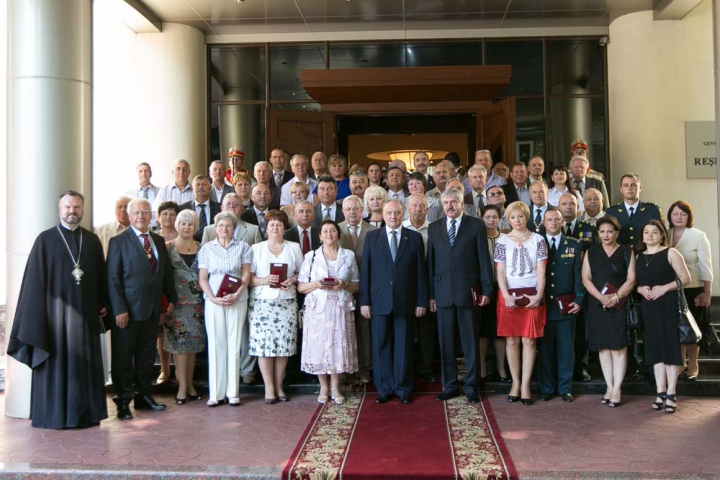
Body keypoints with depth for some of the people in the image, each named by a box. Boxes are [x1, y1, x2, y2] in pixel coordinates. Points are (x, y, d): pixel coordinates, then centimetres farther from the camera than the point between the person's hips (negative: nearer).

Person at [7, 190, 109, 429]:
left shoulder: (92, 240, 8)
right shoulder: (45, 239, -1)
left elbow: (101, 275, 11)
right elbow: (35, 279, -3)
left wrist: (104, 303, 7)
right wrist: (38, 313, -8)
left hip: (85, 311, 3)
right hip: (55, 310, -3)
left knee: (84, 363, 7)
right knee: (55, 363, 3)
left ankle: (86, 412, 16)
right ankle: (53, 414, 12)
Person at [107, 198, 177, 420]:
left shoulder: (159, 241, 12)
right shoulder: (118, 241, -5)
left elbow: (166, 272, 16)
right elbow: (112, 278, -10)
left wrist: (171, 298, 9)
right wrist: (119, 309, -15)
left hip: (153, 309, 5)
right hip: (128, 309, -5)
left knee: (147, 354, 13)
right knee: (123, 357, 3)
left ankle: (143, 395, 24)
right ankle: (123, 401, 13)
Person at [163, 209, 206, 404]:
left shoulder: (201, 248, 8)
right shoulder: (168, 247, 2)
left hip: (197, 302, 3)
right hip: (177, 302, -3)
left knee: (194, 344, 8)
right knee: (180, 344, -3)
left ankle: (189, 383, 19)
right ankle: (182, 386, 5)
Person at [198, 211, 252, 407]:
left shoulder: (242, 247, 8)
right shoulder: (206, 248, 8)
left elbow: (246, 275, 3)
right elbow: (202, 278, 4)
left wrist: (236, 295, -12)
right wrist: (213, 298, -11)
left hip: (237, 301, 0)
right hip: (213, 301, 0)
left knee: (234, 345, 2)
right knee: (215, 344, 1)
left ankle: (232, 392, 8)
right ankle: (215, 392, 7)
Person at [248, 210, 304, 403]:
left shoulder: (294, 248, 13)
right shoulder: (256, 248, 9)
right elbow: (248, 277, 3)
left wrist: (292, 280, -8)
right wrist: (264, 280, -14)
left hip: (287, 302, 1)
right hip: (262, 302, -1)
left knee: (283, 344, -1)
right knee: (263, 343, -5)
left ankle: (279, 386, 12)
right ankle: (269, 387, 5)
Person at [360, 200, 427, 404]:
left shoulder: (415, 238, 5)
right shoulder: (371, 237, 6)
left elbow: (421, 271, 4)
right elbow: (365, 271, 4)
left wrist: (421, 301, 0)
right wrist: (364, 301, -1)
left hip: (406, 301, 0)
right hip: (379, 301, 1)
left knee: (404, 346, 5)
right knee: (381, 346, 5)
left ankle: (403, 389, 18)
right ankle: (384, 388, 17)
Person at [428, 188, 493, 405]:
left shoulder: (476, 225, 2)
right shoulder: (434, 228, 10)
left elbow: (484, 258, 0)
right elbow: (430, 262, 9)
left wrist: (487, 289, -5)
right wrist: (430, 294, 5)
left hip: (468, 291, -2)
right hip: (443, 293, 3)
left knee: (470, 342, 5)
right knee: (446, 342, 8)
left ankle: (471, 387, 16)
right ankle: (449, 386, 20)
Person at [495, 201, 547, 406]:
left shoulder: (538, 240, 4)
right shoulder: (502, 241, 4)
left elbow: (541, 271, 0)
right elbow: (500, 272, -1)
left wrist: (538, 295, -12)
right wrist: (506, 296, -14)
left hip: (532, 295, 0)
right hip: (509, 294, 0)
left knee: (529, 341, 0)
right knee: (512, 340, 3)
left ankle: (525, 385, 6)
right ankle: (515, 383, 13)